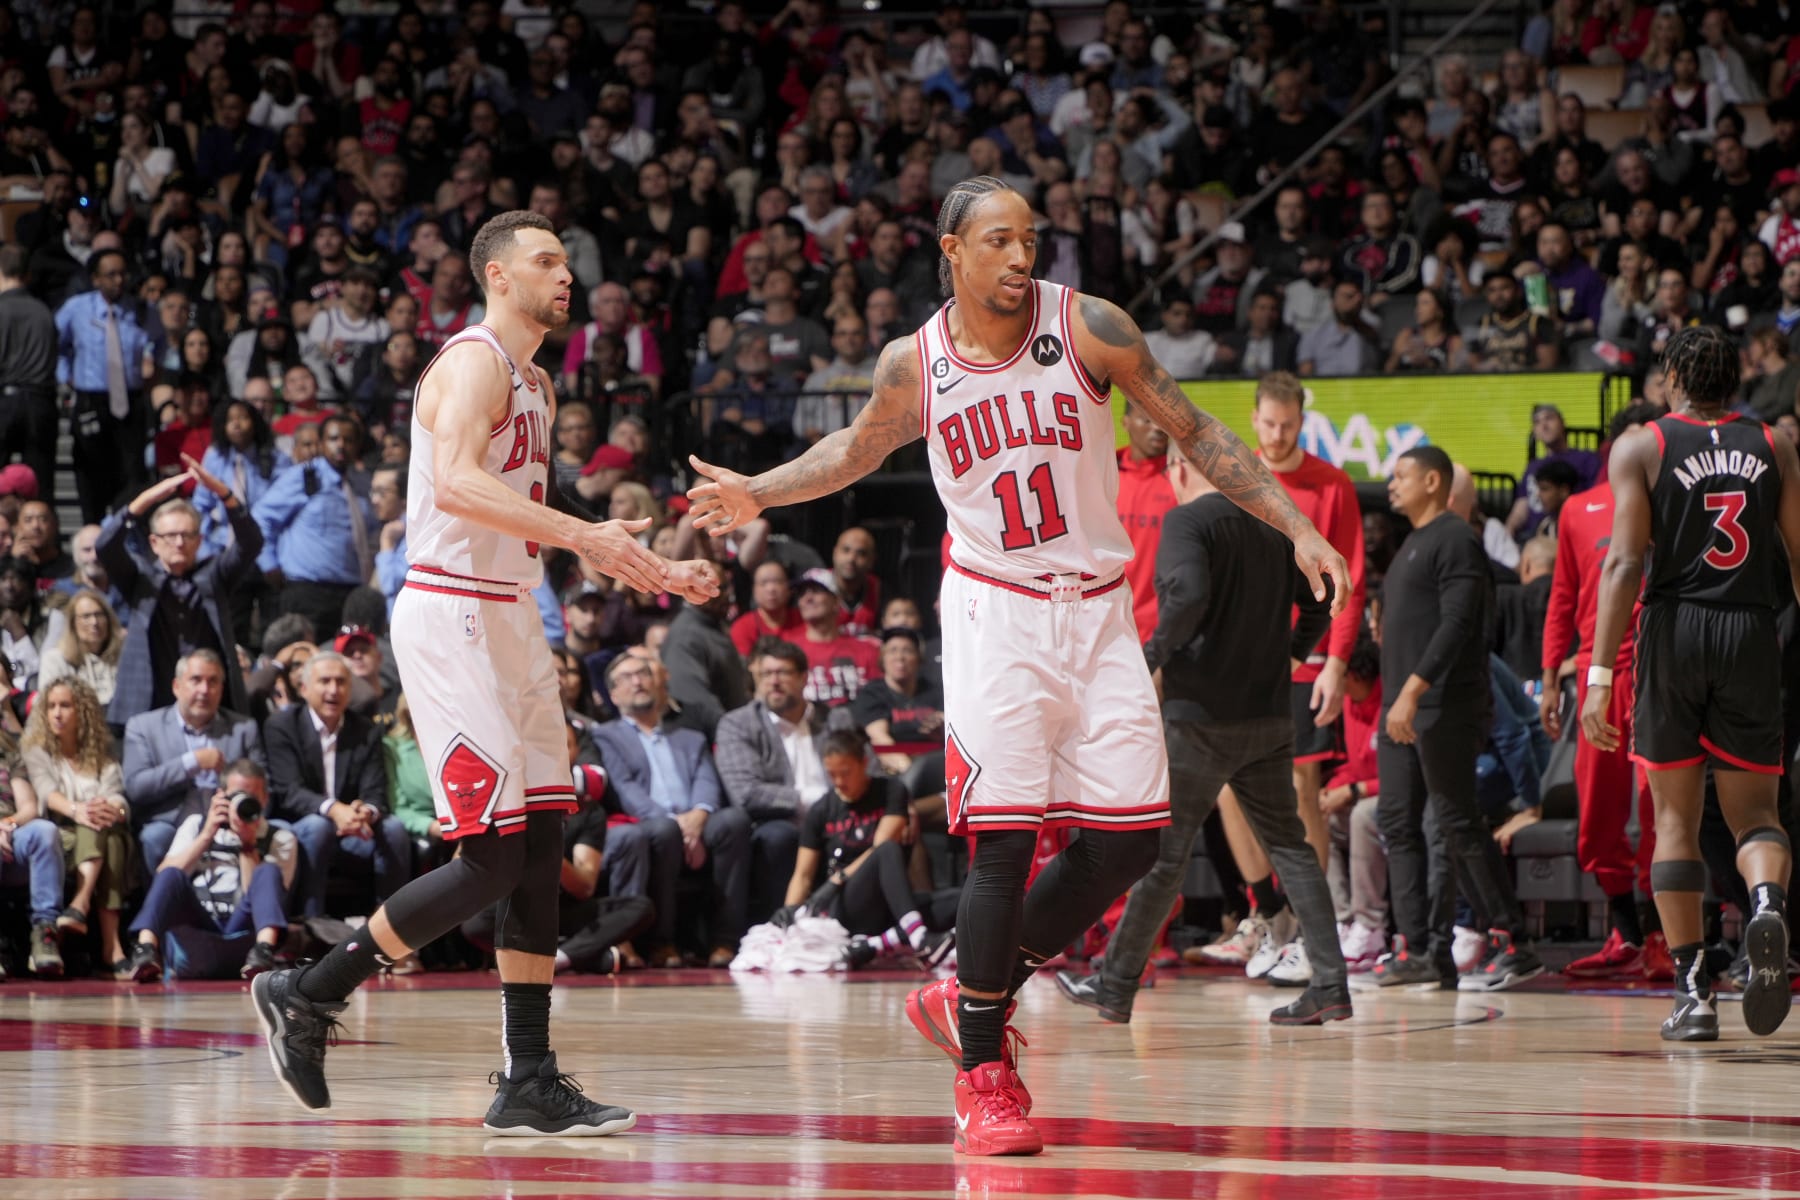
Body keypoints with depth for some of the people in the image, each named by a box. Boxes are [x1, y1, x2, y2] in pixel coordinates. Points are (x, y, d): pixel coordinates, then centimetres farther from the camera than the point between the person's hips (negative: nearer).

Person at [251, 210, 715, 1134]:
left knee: (540, 849, 5)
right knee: (491, 858, -12)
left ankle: (530, 1084, 6)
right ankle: (305, 995, 0)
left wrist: (648, 571, 23)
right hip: (452, 617, -10)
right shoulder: (475, 362, -12)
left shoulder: (536, 386, 19)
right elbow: (457, 483, -29)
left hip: (509, 622, 10)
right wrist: (583, 535, -36)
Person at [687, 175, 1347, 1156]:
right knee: (1004, 842, -12)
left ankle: (971, 1000, 17)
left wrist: (1298, 528, -7)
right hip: (994, 613, -2)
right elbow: (859, 450, 18)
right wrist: (760, 493, 6)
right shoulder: (913, 365, -4)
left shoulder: (1087, 328, -8)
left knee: (1129, 838, -2)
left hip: (1097, 612, 2)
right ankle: (982, 1077, -3)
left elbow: (1193, 432, -1)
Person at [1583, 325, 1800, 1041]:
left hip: (1674, 632, -1)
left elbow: (1623, 564, -7)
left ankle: (1693, 992, 1)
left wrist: (1600, 675, -10)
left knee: (1675, 817, 7)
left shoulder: (1641, 447, 2)